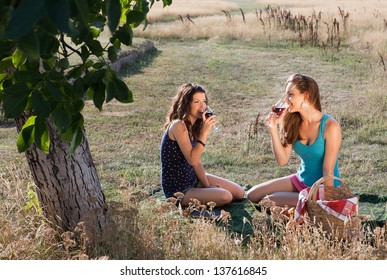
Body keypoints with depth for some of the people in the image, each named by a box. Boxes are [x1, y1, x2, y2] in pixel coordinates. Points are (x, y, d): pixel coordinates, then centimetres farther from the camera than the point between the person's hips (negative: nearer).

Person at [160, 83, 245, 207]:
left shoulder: (193, 126, 7)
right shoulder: (178, 126, -21)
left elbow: (197, 161, 6)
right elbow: (192, 160, -27)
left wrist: (207, 185, -3)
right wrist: (204, 132, -29)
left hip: (193, 178, 9)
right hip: (177, 189, -9)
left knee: (239, 193, 5)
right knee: (225, 196, -24)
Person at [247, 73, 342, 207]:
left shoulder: (330, 126, -21)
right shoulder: (293, 123, -3)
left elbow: (328, 170, -19)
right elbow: (282, 160, -5)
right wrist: (273, 128, -14)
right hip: (300, 181, 7)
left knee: (269, 201, -20)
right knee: (253, 195, 0)